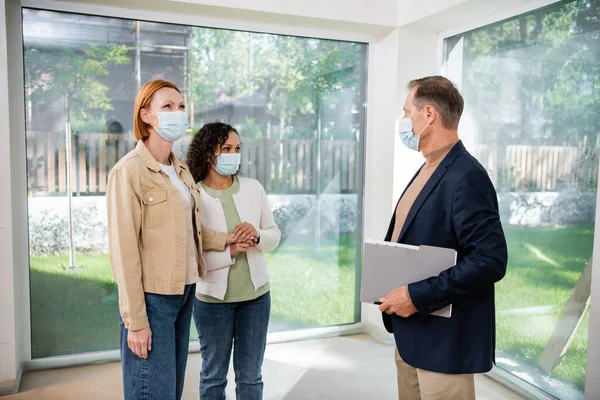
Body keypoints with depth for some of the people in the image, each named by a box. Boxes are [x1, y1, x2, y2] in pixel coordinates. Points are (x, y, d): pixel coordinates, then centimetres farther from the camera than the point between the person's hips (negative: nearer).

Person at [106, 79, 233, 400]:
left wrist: (228, 240, 3)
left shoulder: (181, 170, 10)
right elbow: (123, 251, -16)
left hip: (184, 292, 7)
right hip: (152, 297, -7)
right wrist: (135, 320, -16)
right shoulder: (129, 171, -13)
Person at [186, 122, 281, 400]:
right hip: (212, 298, -3)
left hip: (256, 295, 3)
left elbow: (274, 236, 4)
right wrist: (229, 252, -24)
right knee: (214, 376, 16)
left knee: (250, 376, 16)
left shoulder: (254, 188, -1)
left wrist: (257, 236, -17)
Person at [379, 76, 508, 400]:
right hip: (411, 333, 9)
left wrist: (417, 296, -23)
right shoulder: (429, 170, 10)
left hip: (443, 340, -9)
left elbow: (491, 260, -25)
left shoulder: (465, 177, -20)